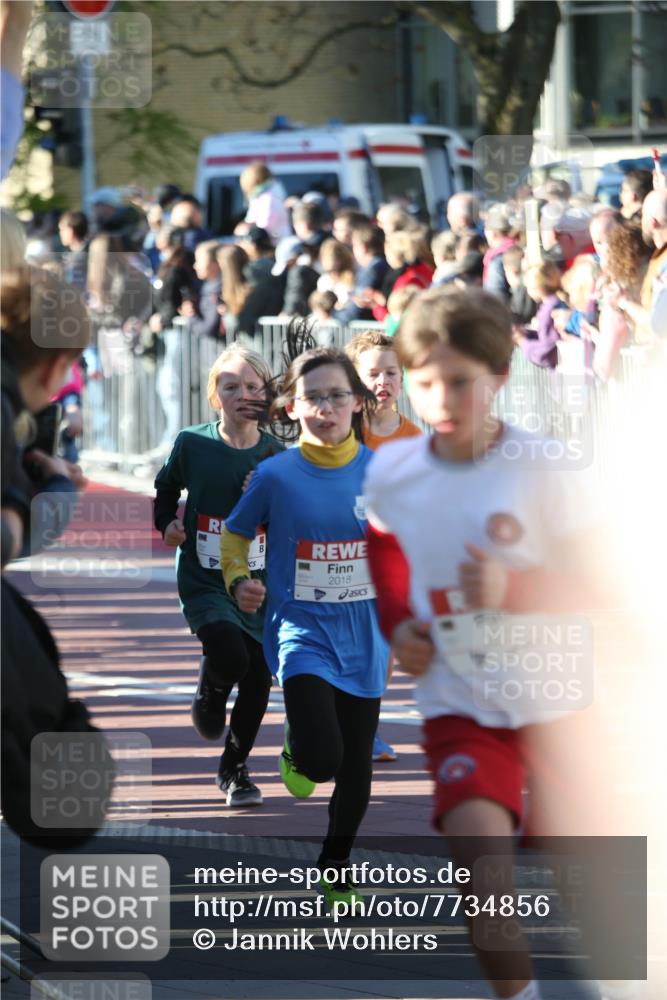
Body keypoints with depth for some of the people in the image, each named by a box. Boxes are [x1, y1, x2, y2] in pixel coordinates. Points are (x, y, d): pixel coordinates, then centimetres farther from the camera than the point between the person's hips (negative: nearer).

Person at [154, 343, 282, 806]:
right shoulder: (193, 444, -4)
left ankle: (235, 767, 30)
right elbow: (166, 488, 15)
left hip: (261, 584, 2)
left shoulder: (277, 456, -3)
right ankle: (211, 694, 11)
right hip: (204, 581, -2)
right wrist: (167, 524, -1)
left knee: (259, 677, 6)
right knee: (229, 655, -27)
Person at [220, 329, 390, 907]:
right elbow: (236, 533, 9)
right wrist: (238, 580, -9)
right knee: (323, 757, -22)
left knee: (356, 775, 9)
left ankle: (336, 875, 33)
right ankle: (298, 753, 16)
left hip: (364, 636, 3)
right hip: (302, 628, -2)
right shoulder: (277, 475, -7)